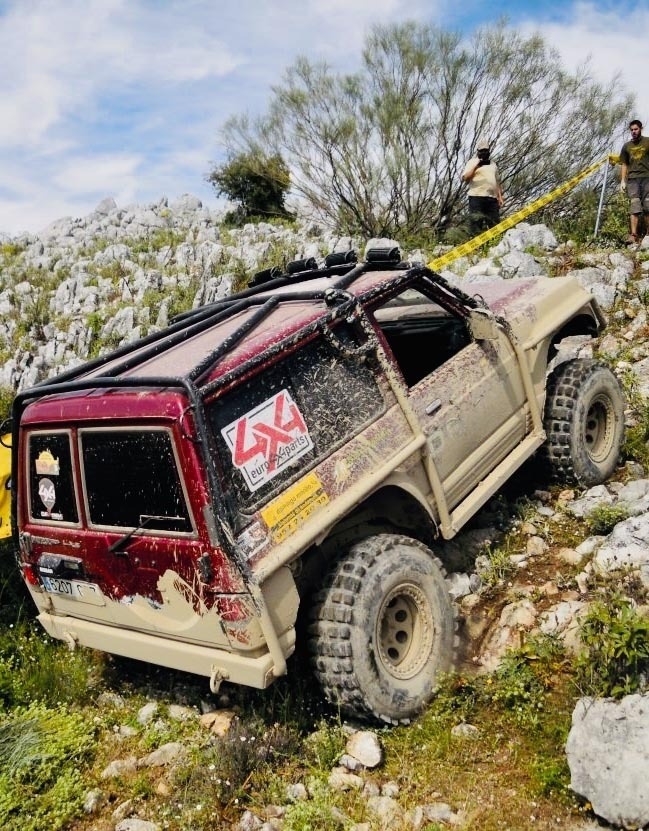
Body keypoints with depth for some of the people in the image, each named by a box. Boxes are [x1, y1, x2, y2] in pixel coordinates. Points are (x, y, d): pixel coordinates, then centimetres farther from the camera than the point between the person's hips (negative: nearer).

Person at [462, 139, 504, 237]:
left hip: (492, 198, 5)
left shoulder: (493, 164, 24)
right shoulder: (472, 162, 8)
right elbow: (464, 178, -4)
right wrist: (475, 167, -12)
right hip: (477, 197, -5)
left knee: (495, 223, 0)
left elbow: (497, 182, 26)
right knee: (476, 222, -12)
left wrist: (500, 196, 17)